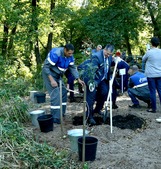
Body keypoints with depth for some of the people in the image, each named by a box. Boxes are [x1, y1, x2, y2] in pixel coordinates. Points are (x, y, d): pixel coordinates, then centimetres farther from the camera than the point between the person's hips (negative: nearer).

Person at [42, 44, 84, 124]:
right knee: (55, 95, -16)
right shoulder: (55, 54, -28)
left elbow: (73, 68, 2)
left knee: (63, 92, 7)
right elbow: (46, 67, -26)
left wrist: (78, 79, -8)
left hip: (58, 75, 8)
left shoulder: (70, 56, -5)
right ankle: (55, 117, -12)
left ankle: (61, 113, 19)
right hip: (49, 73, -8)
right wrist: (52, 80, -31)